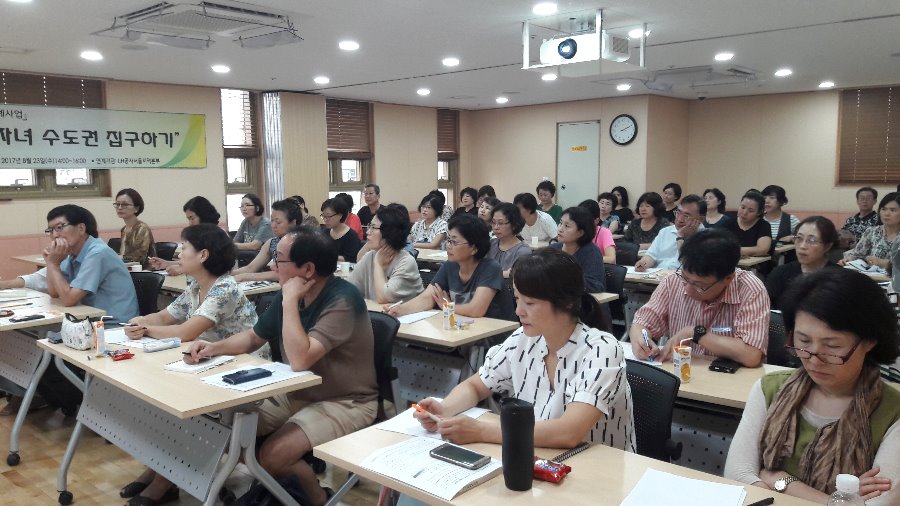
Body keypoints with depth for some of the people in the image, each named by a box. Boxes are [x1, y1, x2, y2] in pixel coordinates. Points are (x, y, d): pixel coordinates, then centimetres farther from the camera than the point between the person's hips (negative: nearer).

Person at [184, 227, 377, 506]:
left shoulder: (342, 300, -25)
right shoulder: (289, 294, 0)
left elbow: (300, 360, -33)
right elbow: (254, 337, 15)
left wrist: (290, 301, -26)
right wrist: (214, 347, -3)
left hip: (344, 402, -8)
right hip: (295, 394, 8)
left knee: (271, 456, -25)